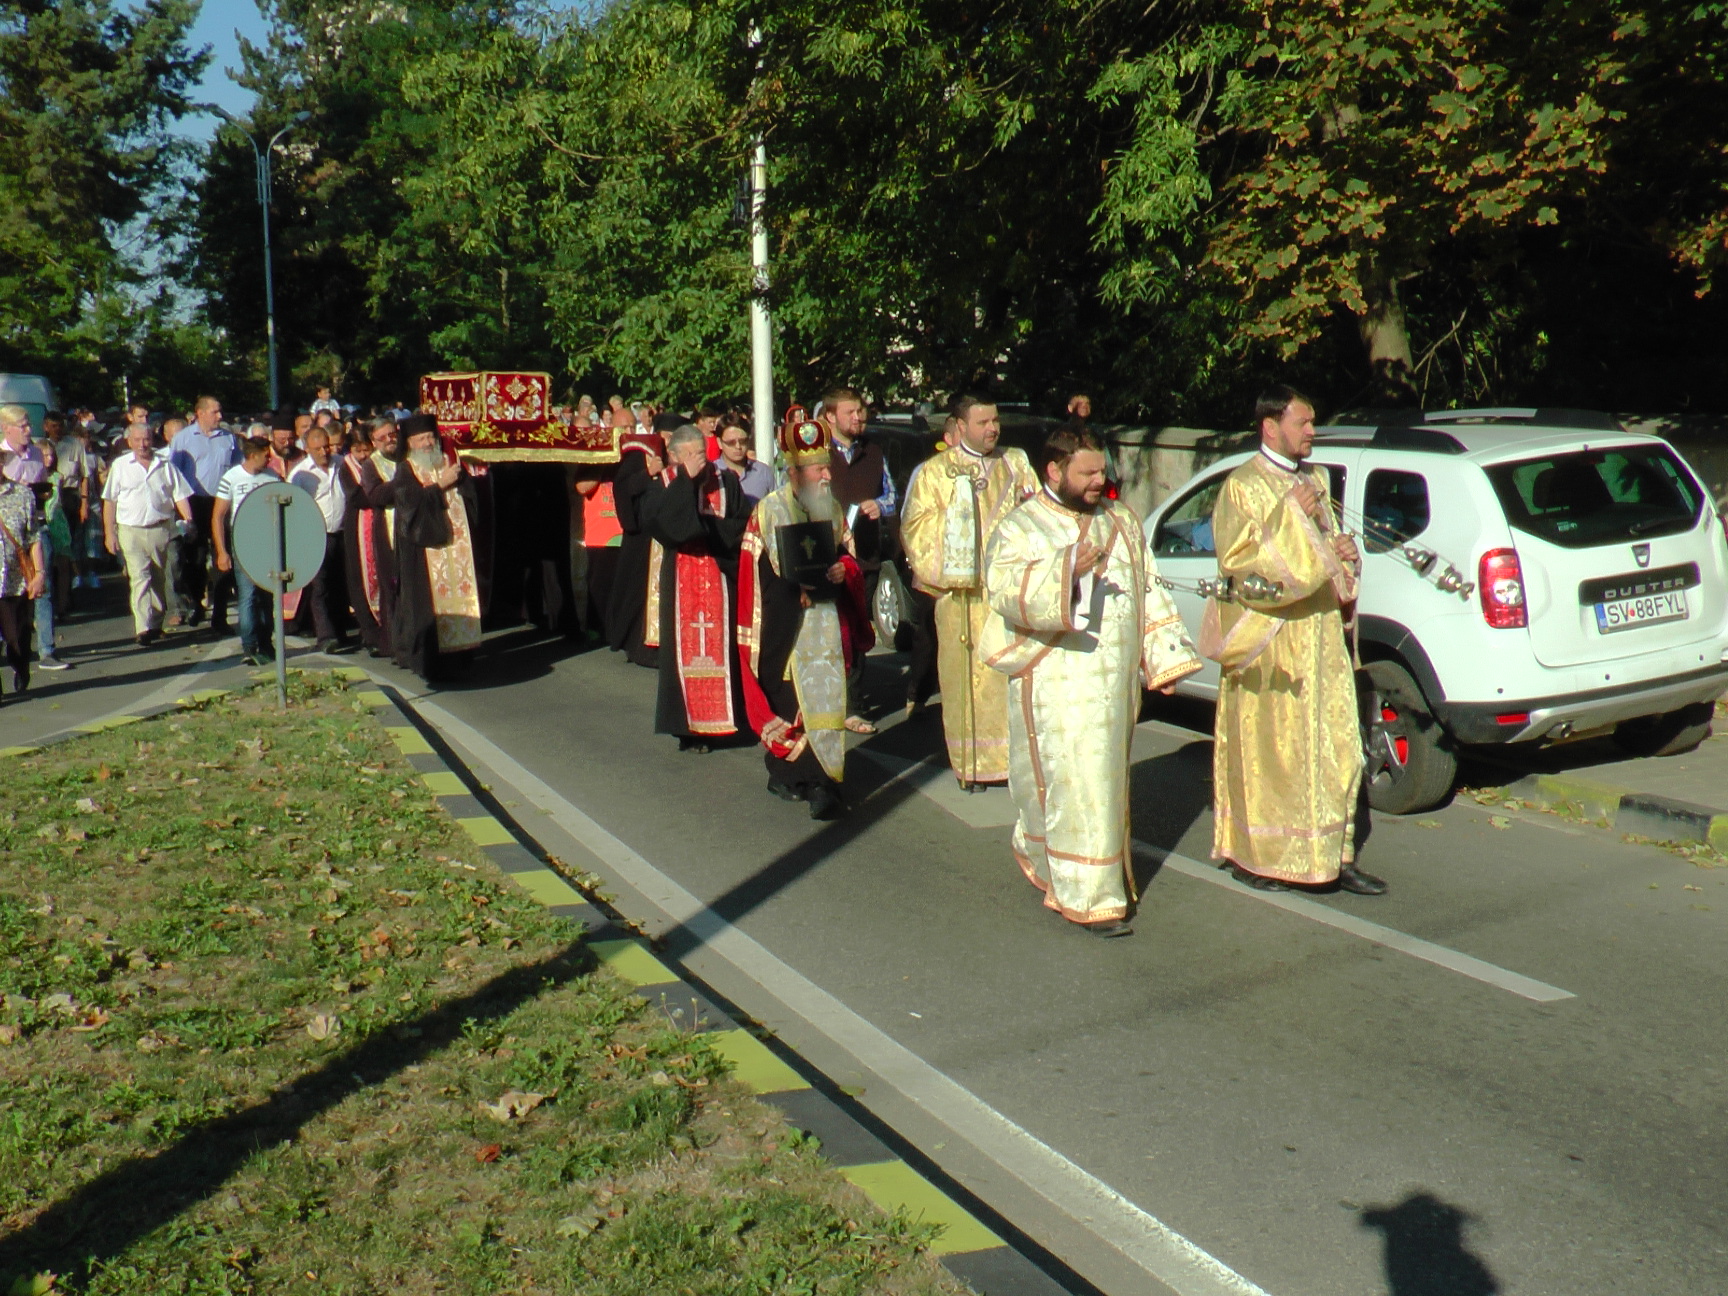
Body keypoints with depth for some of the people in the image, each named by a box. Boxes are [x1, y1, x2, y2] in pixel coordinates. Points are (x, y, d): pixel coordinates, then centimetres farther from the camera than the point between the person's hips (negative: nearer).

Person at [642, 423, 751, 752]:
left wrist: (703, 526, -11)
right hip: (681, 580, -1)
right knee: (685, 648, -1)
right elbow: (656, 519, -16)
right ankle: (690, 725, 4)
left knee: (722, 647, 0)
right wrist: (686, 480, -15)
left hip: (722, 577, 1)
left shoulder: (726, 482, 6)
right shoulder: (665, 487, 4)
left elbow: (742, 524, -2)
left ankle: (723, 718, 8)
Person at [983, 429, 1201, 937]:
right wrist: (1065, 569, -31)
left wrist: (1164, 660, 12)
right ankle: (1089, 898, 3)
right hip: (1056, 683, -6)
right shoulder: (1021, 528, -3)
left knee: (1105, 780, 13)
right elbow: (1004, 591, -19)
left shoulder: (1121, 520, 13)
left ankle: (1036, 854, 33)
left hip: (1116, 681, 6)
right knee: (1075, 788, -5)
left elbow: (1149, 591, 18)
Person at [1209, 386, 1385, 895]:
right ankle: (1252, 855, 12)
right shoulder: (1242, 487, -7)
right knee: (1266, 751, 0)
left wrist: (1344, 552, 1)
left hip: (1322, 638, 7)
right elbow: (1236, 562, -16)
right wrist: (1289, 516, -20)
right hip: (1268, 642, -7)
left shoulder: (1316, 481, 15)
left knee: (1334, 748, 5)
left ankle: (1333, 854, 12)